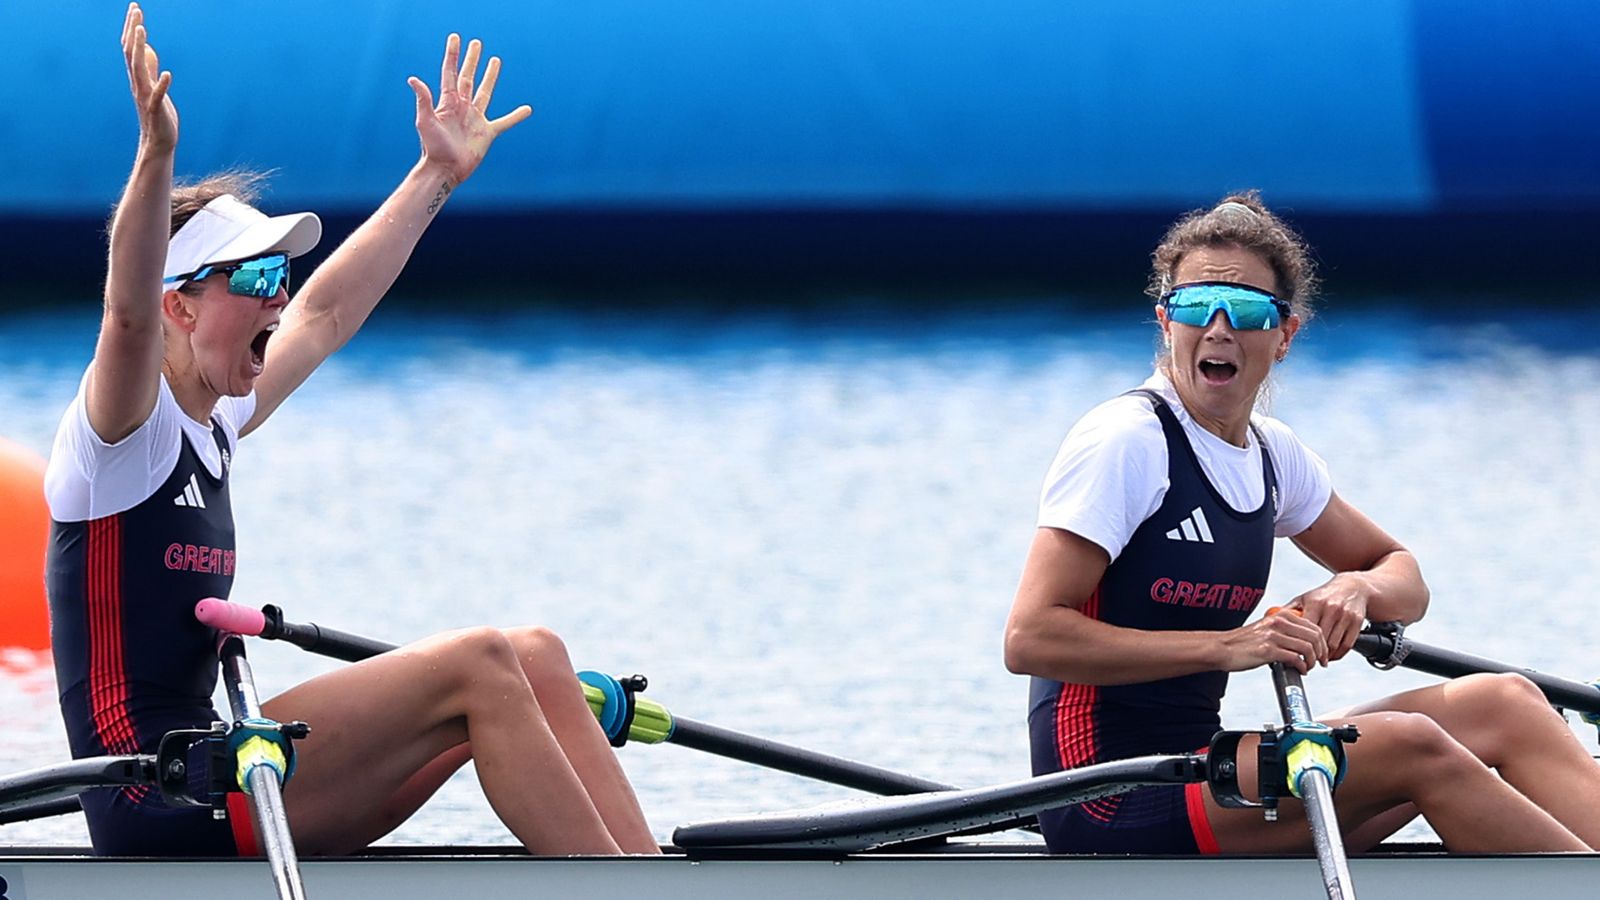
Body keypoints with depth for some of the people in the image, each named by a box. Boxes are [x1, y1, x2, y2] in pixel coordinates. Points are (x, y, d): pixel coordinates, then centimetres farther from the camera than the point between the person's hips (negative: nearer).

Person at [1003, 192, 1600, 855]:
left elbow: (1404, 579, 24)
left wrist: (1356, 588, -2)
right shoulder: (1125, 441, -11)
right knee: (1413, 747, -25)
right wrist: (1227, 645, -23)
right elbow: (1030, 638, -19)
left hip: (1196, 768, 8)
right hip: (1111, 808, -8)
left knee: (1504, 705, -6)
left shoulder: (1271, 454, 12)